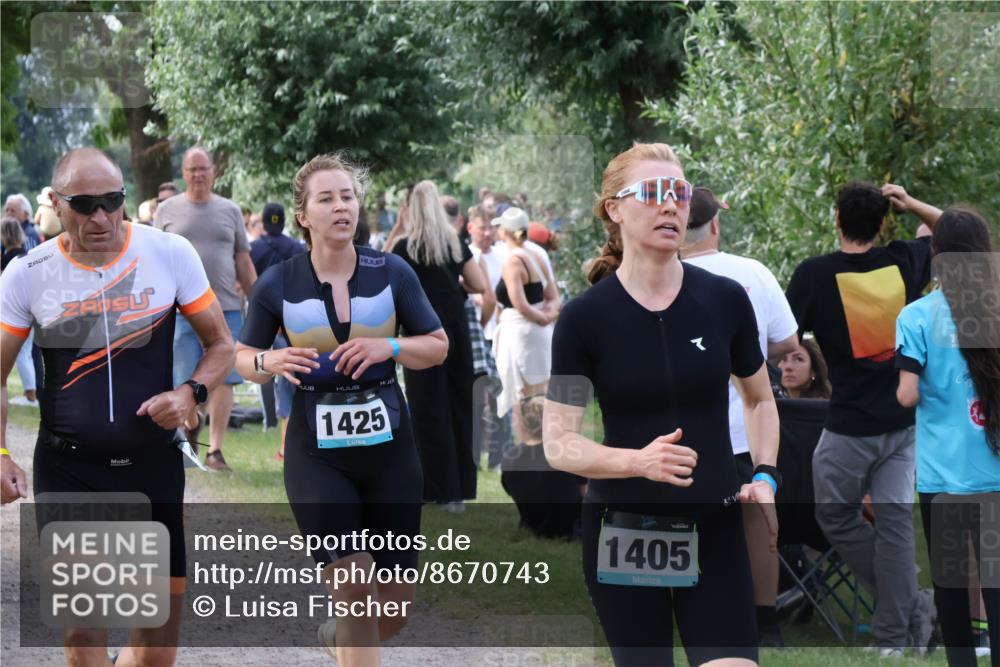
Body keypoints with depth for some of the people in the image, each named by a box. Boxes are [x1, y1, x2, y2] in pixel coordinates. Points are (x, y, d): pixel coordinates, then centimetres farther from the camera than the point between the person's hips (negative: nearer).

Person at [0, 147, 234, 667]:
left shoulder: (169, 253, -6)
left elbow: (221, 345, 4)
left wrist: (189, 392, -16)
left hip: (153, 463, 1)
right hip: (67, 469, -1)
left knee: (162, 621, 5)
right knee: (82, 619, -6)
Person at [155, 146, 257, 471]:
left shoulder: (229, 211, 11)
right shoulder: (168, 210, 7)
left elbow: (244, 262, 12)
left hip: (226, 307, 1)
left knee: (223, 379, -3)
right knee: (184, 381, 1)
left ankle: (215, 449, 2)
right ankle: (192, 422, 31)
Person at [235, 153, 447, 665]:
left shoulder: (392, 273, -3)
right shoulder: (276, 284, -5)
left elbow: (438, 346, 5)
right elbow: (243, 358, 7)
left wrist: (389, 347, -15)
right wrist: (271, 362, -16)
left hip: (388, 446, 2)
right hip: (317, 452, -2)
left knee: (397, 600, 9)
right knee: (354, 584, -12)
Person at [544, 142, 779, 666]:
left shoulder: (725, 301, -1)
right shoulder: (584, 318, -7)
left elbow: (759, 400, 15)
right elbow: (559, 444, -8)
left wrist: (765, 477, -1)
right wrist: (639, 461, -25)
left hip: (714, 530, 1)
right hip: (622, 535, -1)